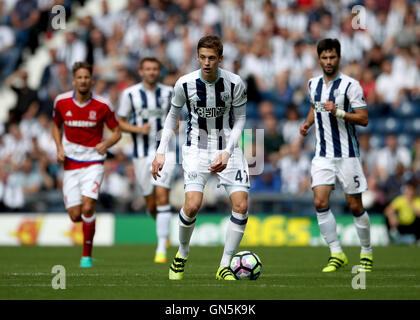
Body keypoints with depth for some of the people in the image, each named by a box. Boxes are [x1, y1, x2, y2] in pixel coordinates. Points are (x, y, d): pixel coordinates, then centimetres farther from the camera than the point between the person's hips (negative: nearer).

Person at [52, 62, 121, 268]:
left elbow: (117, 132, 3)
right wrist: (59, 148, 0)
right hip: (70, 164, 2)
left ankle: (87, 255, -6)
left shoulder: (102, 106, -8)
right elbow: (56, 126, 17)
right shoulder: (62, 102, -1)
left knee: (88, 208, -21)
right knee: (75, 216, -2)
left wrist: (105, 144, -19)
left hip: (93, 163, -2)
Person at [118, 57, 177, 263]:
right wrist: (137, 129, -14)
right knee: (151, 205, 5)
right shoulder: (130, 94, -1)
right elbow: (120, 123, 5)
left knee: (162, 196, -16)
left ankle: (162, 248, -15)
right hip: (141, 154, 0)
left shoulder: (168, 93, 4)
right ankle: (164, 229, 39)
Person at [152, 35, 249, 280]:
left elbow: (240, 119, -2)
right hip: (196, 148, -1)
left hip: (228, 149, 1)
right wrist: (161, 152, 0)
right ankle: (182, 255, 9)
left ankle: (224, 267, 0)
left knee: (241, 206, -12)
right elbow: (173, 115, 6)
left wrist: (227, 152, -15)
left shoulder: (235, 83, -11)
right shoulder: (185, 84, -9)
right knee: (193, 205, -19)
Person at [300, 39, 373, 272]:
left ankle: (367, 253, 19)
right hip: (323, 155, 4)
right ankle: (337, 254, -3)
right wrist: (307, 123, 12)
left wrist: (338, 112, -24)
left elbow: (364, 119, -12)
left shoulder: (350, 85, -9)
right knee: (320, 202, -11)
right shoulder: (313, 84, 9)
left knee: (355, 207, 1)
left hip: (347, 154, -4)